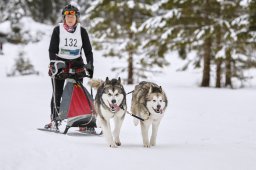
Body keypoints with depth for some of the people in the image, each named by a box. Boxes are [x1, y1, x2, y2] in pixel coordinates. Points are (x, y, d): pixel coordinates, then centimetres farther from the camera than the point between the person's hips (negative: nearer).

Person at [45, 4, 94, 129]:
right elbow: (52, 50, -5)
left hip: (76, 64, 1)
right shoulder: (58, 30, -4)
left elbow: (88, 50, 2)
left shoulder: (81, 31, 0)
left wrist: (90, 65, -10)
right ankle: (54, 120, 8)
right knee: (57, 94, -1)